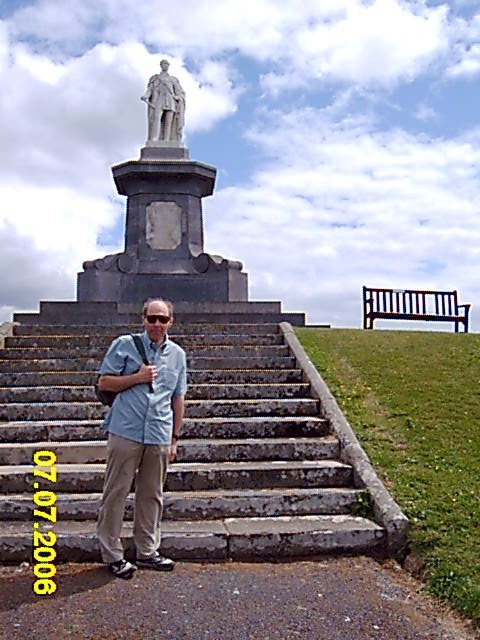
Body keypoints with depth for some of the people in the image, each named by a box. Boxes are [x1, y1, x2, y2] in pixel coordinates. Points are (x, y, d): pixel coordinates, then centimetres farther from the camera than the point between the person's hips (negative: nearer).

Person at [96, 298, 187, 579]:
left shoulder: (178, 354, 11)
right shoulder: (125, 345, 0)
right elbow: (104, 382, 2)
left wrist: (175, 437, 15)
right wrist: (137, 378, -12)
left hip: (160, 436, 4)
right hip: (126, 432, -3)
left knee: (152, 495, 13)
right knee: (116, 492, 3)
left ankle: (148, 551, 27)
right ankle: (113, 554, 18)